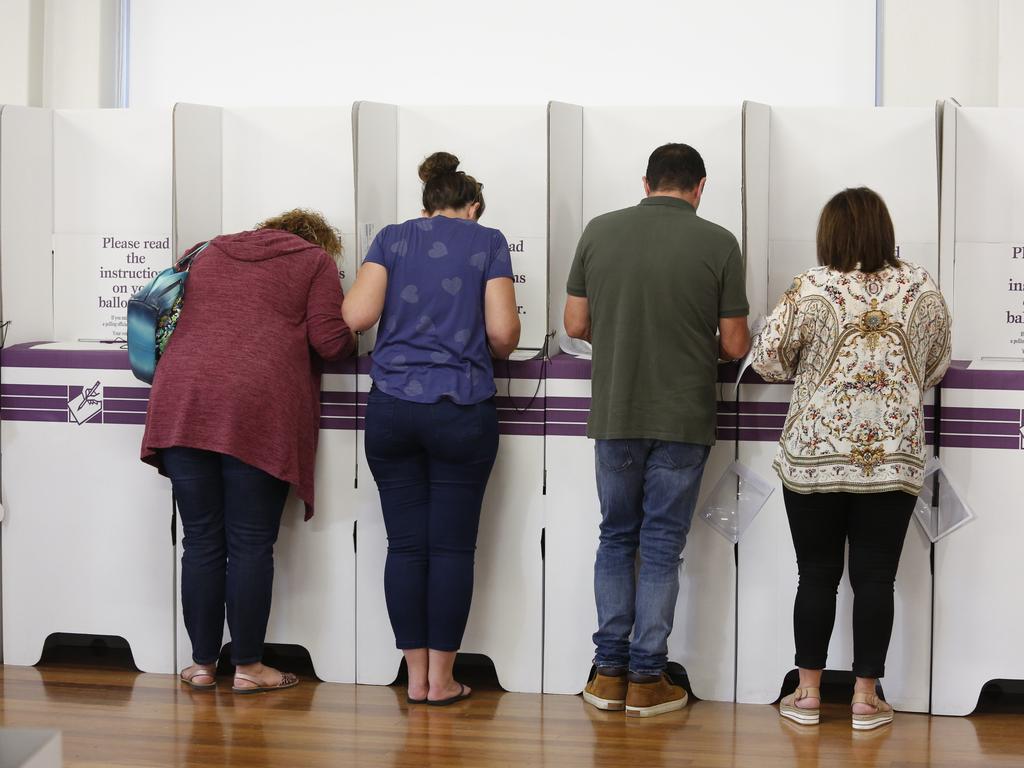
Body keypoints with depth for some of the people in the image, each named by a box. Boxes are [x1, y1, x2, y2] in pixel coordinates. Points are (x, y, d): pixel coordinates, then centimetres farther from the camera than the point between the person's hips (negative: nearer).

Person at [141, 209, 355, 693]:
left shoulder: (211, 253, 26)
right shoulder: (315, 261, 11)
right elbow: (331, 342, 1)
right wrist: (349, 342, 22)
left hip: (181, 403, 4)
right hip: (256, 411, -4)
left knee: (201, 542, 8)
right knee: (251, 544, 2)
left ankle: (203, 664, 14)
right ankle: (247, 666, 8)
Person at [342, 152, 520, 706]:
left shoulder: (392, 239, 9)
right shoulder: (488, 243, 5)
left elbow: (357, 316, -2)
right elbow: (503, 331, -4)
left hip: (391, 407, 2)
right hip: (461, 411, -2)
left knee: (405, 543, 7)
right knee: (452, 545, 4)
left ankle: (416, 675, 12)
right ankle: (442, 678, 8)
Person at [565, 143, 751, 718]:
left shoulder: (600, 232, -2)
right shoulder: (718, 243, -7)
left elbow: (576, 324, 4)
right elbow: (734, 345, -4)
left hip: (615, 415, 2)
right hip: (682, 420, -2)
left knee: (617, 538, 15)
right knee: (662, 545, 6)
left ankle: (610, 672, 15)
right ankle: (646, 680, 9)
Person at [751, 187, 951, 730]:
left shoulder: (812, 289, -8)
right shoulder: (922, 290, 0)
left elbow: (767, 359, -3)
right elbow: (936, 368, 11)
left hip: (815, 456, -1)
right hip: (893, 457, 1)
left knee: (817, 575, 8)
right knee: (874, 578, 6)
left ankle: (808, 694, 15)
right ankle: (865, 699, 10)